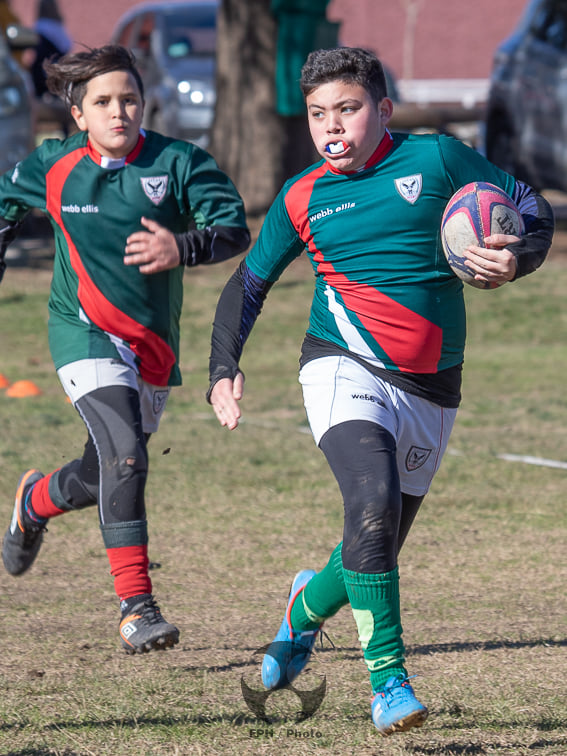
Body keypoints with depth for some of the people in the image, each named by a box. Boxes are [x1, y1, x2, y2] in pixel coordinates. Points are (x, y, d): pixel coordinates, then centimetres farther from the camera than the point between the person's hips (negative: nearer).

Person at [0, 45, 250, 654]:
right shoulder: (53, 168, -4)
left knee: (107, 476, 15)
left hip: (154, 342, 3)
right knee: (124, 458, -23)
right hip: (86, 333, -3)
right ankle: (135, 606, -20)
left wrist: (182, 248, -27)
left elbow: (235, 230, -10)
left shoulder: (177, 164, -7)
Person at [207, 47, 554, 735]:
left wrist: (515, 259, -13)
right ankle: (388, 679, -23)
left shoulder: (435, 159, 1)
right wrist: (224, 372, 7)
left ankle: (308, 606, 44)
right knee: (372, 501, -29)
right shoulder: (301, 200, 6)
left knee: (380, 545, 8)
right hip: (345, 368, -2)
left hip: (430, 390, 2)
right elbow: (248, 284, 18)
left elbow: (533, 209, 8)